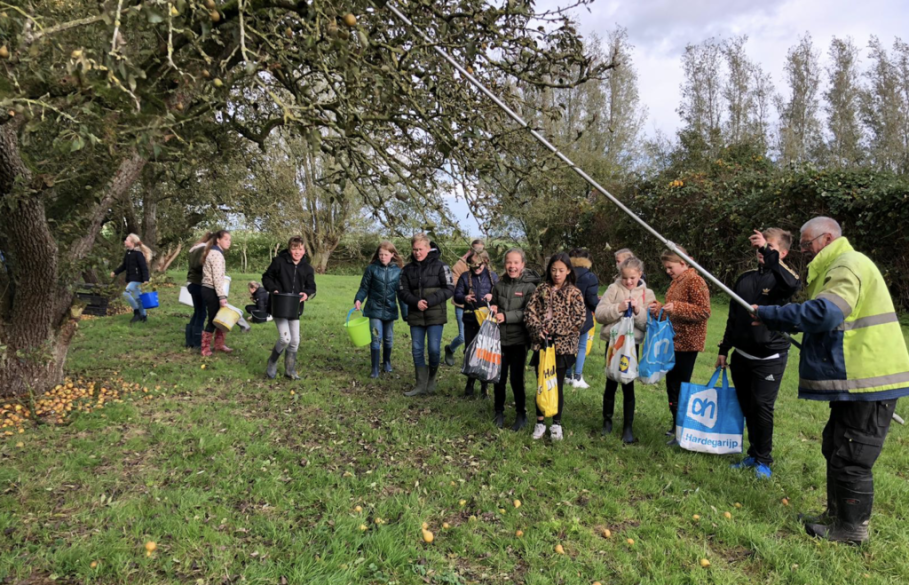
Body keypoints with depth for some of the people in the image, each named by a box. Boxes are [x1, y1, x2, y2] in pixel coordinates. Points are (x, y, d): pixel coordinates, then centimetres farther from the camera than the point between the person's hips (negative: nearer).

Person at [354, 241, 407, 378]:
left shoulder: (398, 270, -2)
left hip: (390, 310, 2)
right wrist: (358, 300, -18)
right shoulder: (372, 268, -6)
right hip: (374, 309, -2)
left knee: (388, 338, 15)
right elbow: (364, 287, 0)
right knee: (376, 338, -7)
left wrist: (406, 314, 0)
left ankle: (387, 362, 36)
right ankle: (375, 368, 3)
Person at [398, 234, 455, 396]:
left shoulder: (440, 265, -3)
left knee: (434, 349, -4)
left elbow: (449, 289, -7)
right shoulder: (408, 269, 8)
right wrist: (416, 302, -14)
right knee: (417, 350, 5)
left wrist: (430, 301, -17)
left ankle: (431, 380, 19)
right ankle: (421, 384, 14)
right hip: (415, 315, 4)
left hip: (435, 314, -4)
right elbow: (402, 291, 6)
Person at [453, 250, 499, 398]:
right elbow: (456, 295, 0)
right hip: (470, 320, 1)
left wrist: (493, 296, -17)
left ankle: (484, 386, 17)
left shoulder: (493, 276, 2)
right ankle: (470, 383, 24)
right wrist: (464, 298, -21)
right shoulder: (465, 277, 3)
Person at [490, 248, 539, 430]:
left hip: (519, 339, -3)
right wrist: (492, 311, -4)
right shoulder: (499, 284, 6)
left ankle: (521, 414, 21)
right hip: (499, 337, 3)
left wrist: (506, 316, -21)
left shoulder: (529, 286, -6)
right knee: (499, 377, 10)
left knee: (516, 378, 3)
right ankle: (499, 411, 28)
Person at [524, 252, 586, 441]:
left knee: (557, 385, 6)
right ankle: (540, 422, 22)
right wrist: (537, 328, -13)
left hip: (562, 345, -2)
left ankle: (557, 423, 21)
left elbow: (580, 318, -7)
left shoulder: (574, 293, 0)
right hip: (541, 343, 2)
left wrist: (557, 331, -12)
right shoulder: (542, 289, 7)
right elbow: (529, 310, 2)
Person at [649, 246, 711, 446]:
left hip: (687, 343, -9)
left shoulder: (695, 281, -13)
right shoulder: (676, 282, 14)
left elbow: (704, 312, -19)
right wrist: (659, 308, 5)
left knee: (679, 386, -3)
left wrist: (676, 307, -26)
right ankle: (677, 426, 26)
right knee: (672, 385, 14)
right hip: (674, 341, 9)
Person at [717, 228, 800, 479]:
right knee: (747, 408, 12)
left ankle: (763, 460, 15)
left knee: (762, 408, -2)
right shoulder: (745, 278, 8)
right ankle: (753, 454, 27)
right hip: (741, 356, 5)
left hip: (769, 359, -5)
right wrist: (724, 350, 14)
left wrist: (769, 253, -39)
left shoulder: (781, 278, -7)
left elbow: (792, 284, -36)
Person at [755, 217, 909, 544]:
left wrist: (768, 315, -22)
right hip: (856, 379, 11)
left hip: (868, 381, -11)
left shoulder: (849, 265, -16)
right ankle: (837, 515, 32)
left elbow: (823, 313, -31)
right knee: (835, 450, 19)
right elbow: (822, 319, 22)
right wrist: (775, 321, 10)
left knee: (850, 459, 0)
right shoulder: (839, 267, 18)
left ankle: (851, 529, 14)